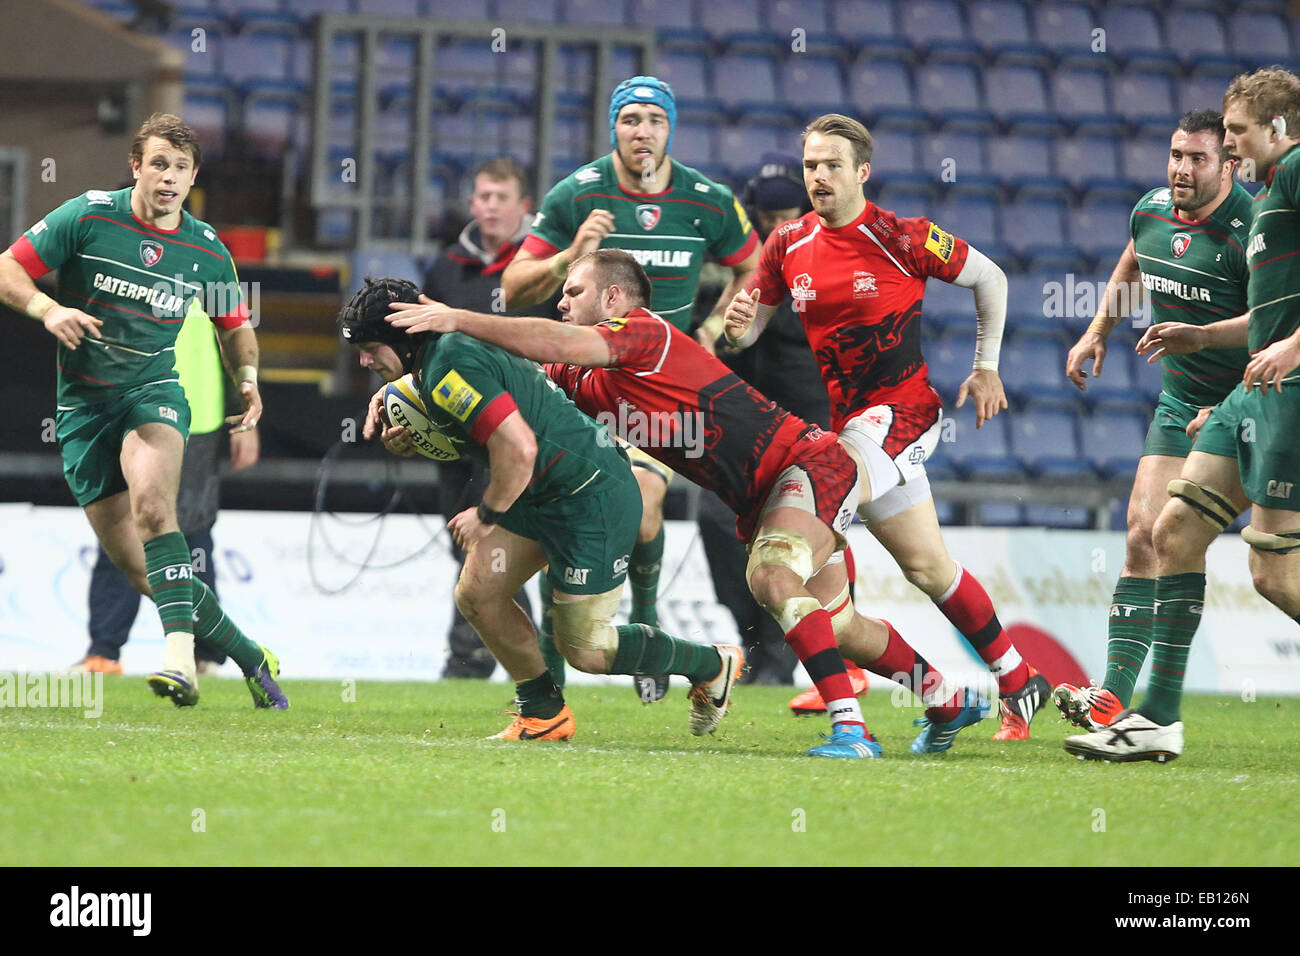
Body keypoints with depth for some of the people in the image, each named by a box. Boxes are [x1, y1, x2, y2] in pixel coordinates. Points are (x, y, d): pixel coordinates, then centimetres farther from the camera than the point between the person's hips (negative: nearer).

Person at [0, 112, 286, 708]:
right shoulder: (87, 217, -7)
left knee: (152, 501, -33)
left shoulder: (207, 250, 2)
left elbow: (235, 325, 19)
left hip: (153, 391, 0)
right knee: (140, 573, -4)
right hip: (83, 406, 0)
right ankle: (250, 658, 11)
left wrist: (247, 379, 0)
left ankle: (180, 656, -44)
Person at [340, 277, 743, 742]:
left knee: (583, 649, -3)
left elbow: (518, 448, -30)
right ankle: (544, 714, 19)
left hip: (592, 498, -11)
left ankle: (711, 664, 18)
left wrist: (487, 514, -15)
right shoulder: (445, 350, 9)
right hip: (543, 495, 11)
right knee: (476, 595, 6)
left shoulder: (449, 370, -22)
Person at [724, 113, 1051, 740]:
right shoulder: (789, 245, 4)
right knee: (927, 567, 5)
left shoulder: (901, 238, -11)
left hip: (902, 410, -6)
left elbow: (989, 278, 1)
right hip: (850, 418, 6)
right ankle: (1019, 683, 16)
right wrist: (739, 326, -14)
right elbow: (750, 329, 11)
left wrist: (987, 368, 2)